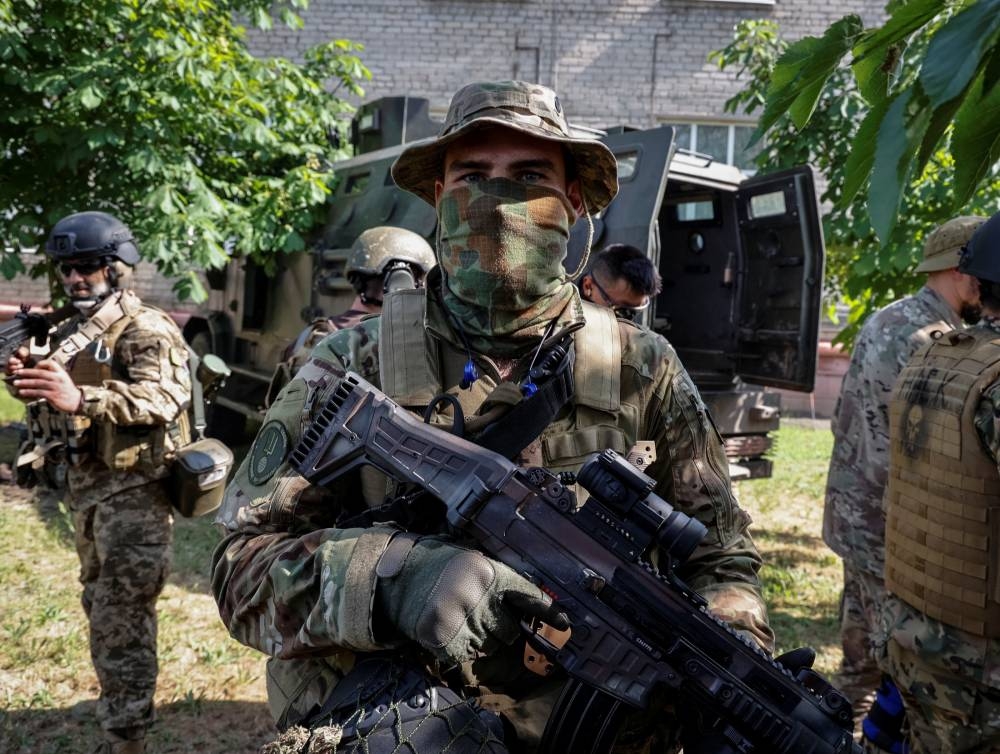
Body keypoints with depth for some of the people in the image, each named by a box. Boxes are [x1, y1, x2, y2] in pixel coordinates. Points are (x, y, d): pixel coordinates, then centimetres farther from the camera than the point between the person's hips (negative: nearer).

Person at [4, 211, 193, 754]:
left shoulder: (146, 329, -12)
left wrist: (81, 398, -38)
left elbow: (165, 399, -28)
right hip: (85, 487, 9)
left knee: (121, 619, -6)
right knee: (101, 608, 18)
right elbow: (55, 414, 19)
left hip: (133, 490, -9)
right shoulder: (68, 335, 14)